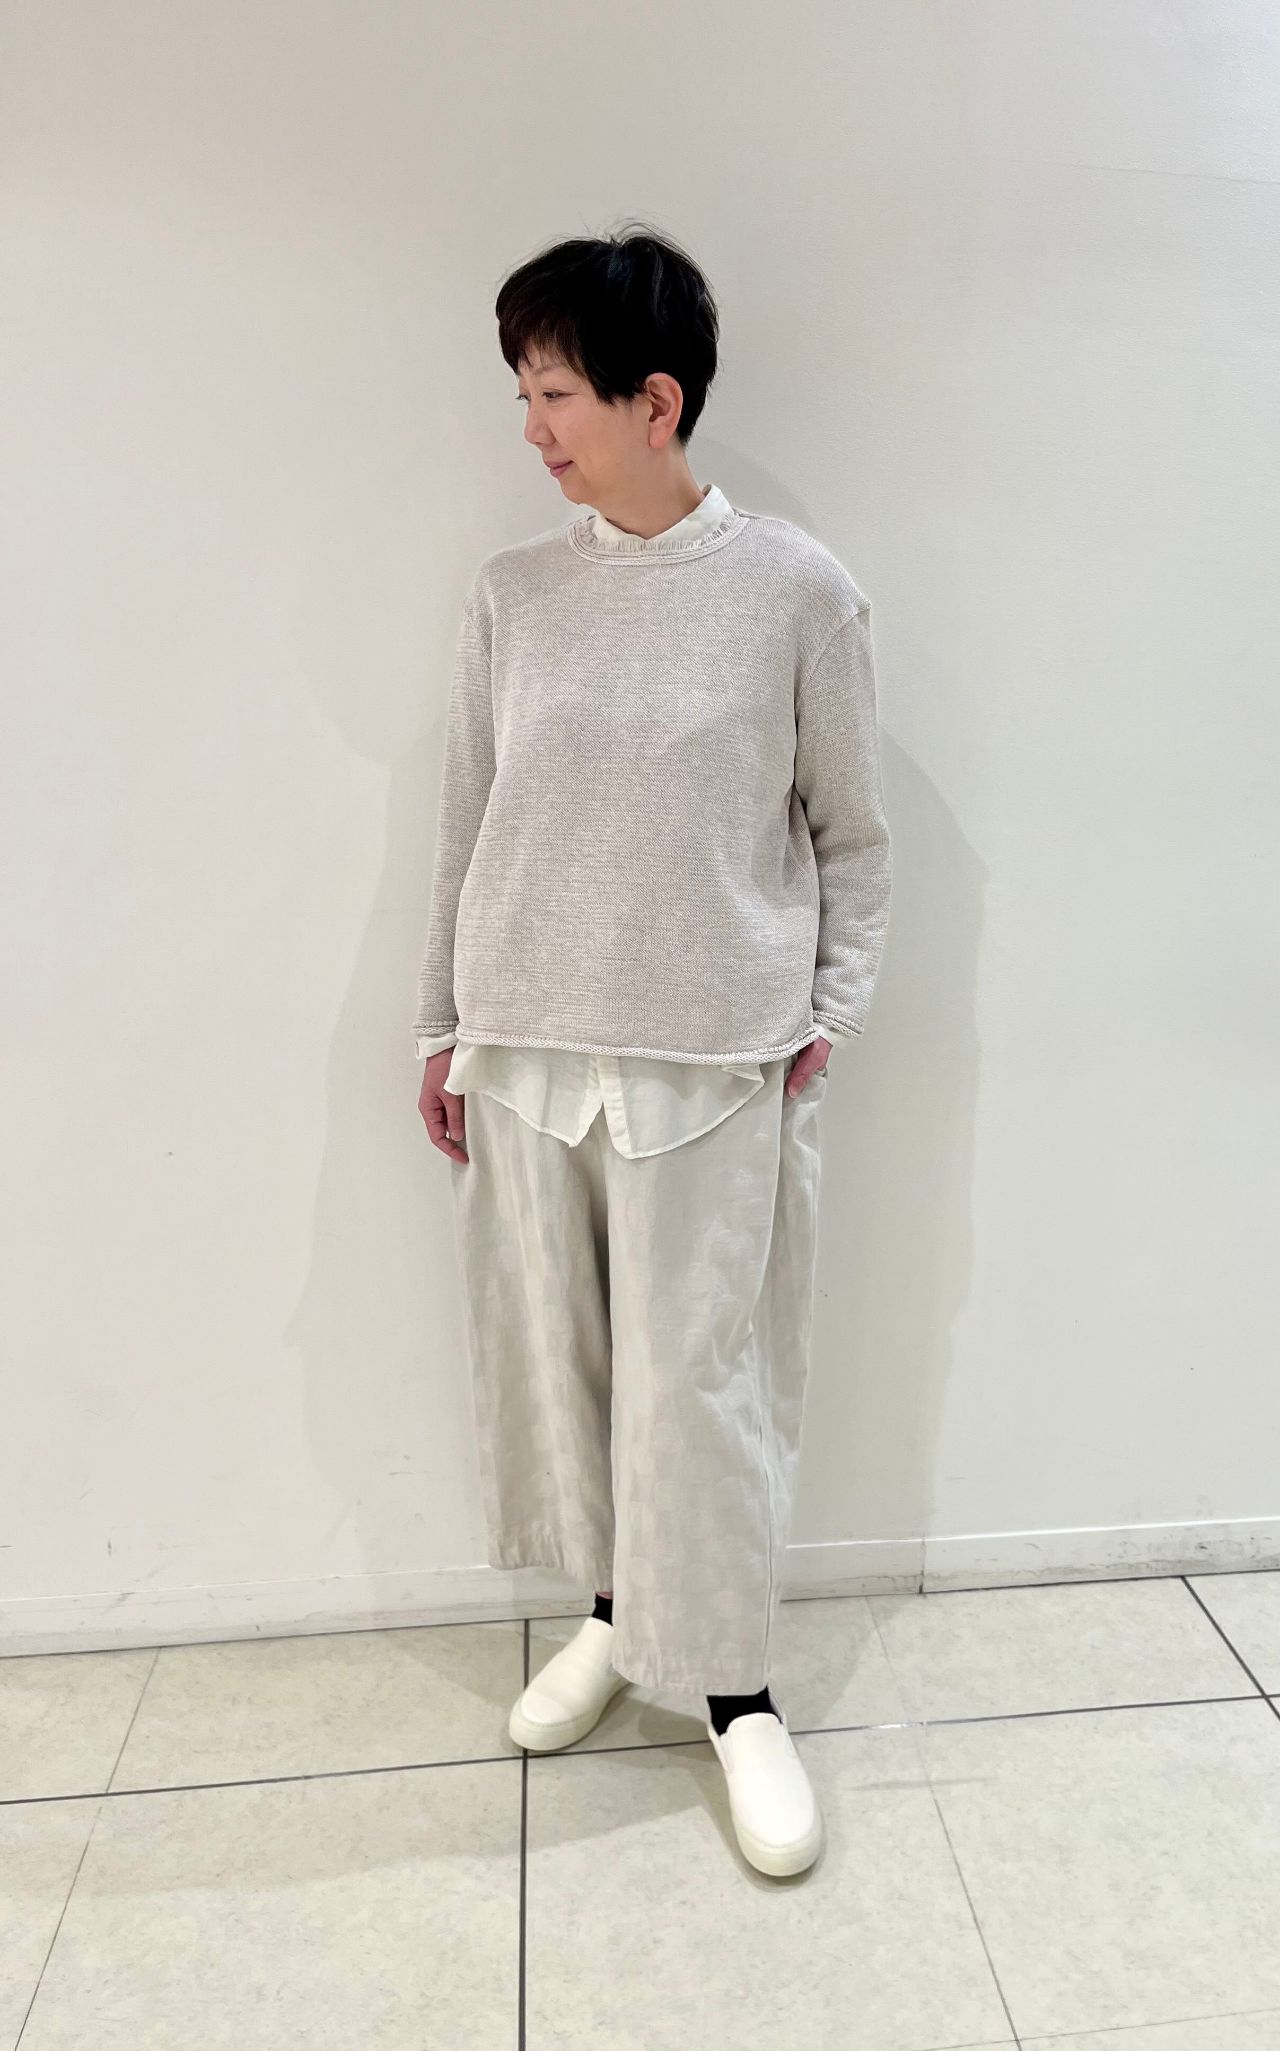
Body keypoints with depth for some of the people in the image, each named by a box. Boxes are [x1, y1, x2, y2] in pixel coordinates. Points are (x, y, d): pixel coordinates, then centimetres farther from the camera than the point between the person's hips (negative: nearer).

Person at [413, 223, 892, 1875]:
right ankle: (617, 1612, 38)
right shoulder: (510, 596, 5)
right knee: (551, 1353, 13)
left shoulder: (797, 591, -3)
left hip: (714, 1058, -3)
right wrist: (440, 1027, 9)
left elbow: (852, 835, 4)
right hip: (523, 1049, 4)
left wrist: (830, 1013, -2)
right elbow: (462, 830, 8)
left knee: (700, 1379, 4)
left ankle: (734, 1686, 28)